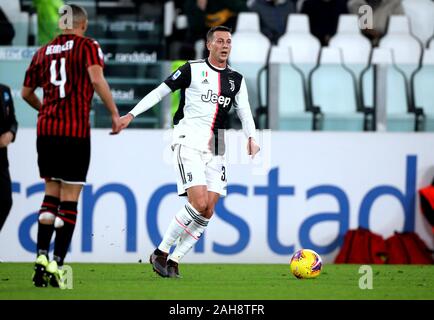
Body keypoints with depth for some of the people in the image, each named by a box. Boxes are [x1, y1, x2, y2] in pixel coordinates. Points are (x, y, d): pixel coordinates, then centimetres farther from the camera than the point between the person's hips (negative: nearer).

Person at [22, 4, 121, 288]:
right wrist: (115, 113, -15)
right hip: (76, 131, -5)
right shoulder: (87, 46, -1)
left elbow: (27, 92, 21)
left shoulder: (44, 51, 14)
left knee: (51, 195, 15)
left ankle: (42, 256, 5)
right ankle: (57, 266, -6)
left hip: (46, 129, 5)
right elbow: (96, 78, -19)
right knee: (69, 201, -1)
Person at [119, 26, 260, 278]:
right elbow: (160, 92, 5)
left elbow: (244, 111, 5)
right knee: (199, 203, -20)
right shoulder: (192, 70, 1)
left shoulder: (236, 79, 13)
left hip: (216, 149, 5)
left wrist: (251, 138, -14)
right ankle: (161, 253, -7)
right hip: (189, 142, -5)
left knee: (208, 212, -4)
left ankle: (173, 262, 5)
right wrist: (131, 114, -3)